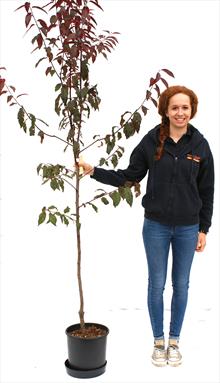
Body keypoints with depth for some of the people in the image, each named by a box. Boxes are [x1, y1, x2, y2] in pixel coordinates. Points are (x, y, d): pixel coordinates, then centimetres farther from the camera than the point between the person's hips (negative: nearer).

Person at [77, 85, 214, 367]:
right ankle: (158, 341, 29)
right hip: (156, 226, -1)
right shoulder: (151, 141, -7)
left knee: (181, 285, 12)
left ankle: (174, 341, 32)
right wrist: (94, 171, -9)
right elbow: (130, 175, 0)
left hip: (187, 228, 1)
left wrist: (203, 229, 1)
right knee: (156, 284, 9)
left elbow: (206, 191, 1)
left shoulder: (200, 145, -4)